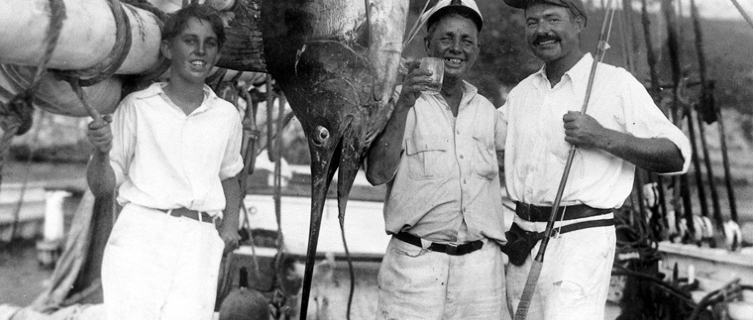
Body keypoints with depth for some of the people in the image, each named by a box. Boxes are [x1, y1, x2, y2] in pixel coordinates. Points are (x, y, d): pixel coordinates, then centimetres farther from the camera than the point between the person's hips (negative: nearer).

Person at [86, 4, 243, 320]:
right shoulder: (137, 107, 5)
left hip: (199, 244, 2)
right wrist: (101, 152, -14)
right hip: (141, 233, -2)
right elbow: (101, 186, 6)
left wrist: (230, 223, 12)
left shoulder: (226, 115, 12)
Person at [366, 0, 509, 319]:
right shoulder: (402, 101, -1)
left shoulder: (487, 110, 11)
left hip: (481, 264, 4)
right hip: (416, 263, -3)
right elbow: (377, 174, -12)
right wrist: (403, 107, -21)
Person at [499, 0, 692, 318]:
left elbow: (677, 156, -5)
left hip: (579, 241, -6)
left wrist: (603, 137, -17)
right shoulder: (521, 92, 14)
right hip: (520, 244, 6)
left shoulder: (615, 83, -3)